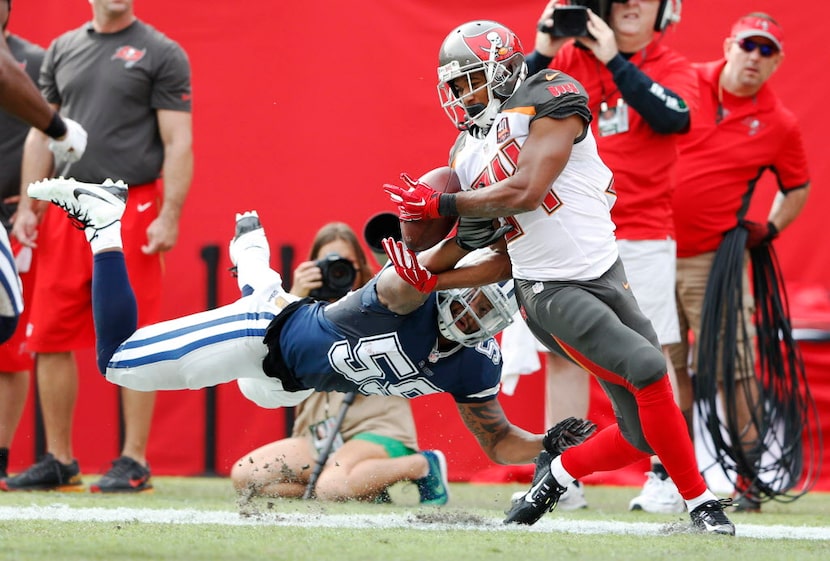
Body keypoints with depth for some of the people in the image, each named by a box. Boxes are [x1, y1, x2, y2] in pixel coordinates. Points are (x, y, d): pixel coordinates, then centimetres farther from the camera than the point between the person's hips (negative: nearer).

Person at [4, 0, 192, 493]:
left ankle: (135, 463, 0)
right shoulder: (62, 51, 16)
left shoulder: (161, 54, 1)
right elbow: (41, 134, 18)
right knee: (51, 337, 4)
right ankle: (59, 462, 12)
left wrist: (169, 216, -13)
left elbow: (178, 142, -4)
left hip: (132, 209, -5)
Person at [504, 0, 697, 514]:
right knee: (563, 351, 1)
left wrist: (615, 60, -19)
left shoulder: (674, 69, 3)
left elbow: (674, 117, -18)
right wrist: (542, 54, -16)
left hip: (642, 237, -2)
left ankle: (666, 477, 0)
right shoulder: (569, 59, 6)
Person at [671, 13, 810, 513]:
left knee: (732, 367, -8)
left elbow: (798, 188, 13)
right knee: (667, 366, 9)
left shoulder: (780, 124, -1)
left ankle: (748, 477, -2)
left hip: (714, 258, -2)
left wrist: (771, 228, -2)